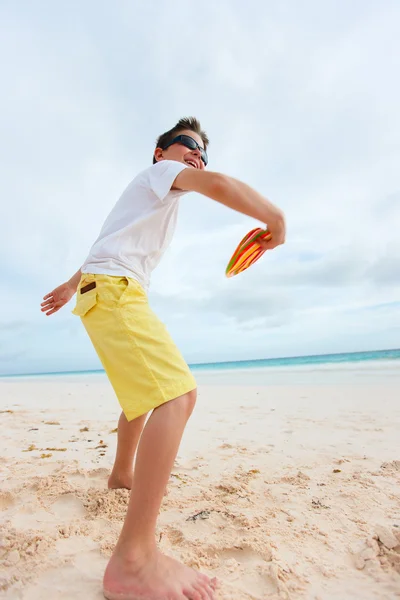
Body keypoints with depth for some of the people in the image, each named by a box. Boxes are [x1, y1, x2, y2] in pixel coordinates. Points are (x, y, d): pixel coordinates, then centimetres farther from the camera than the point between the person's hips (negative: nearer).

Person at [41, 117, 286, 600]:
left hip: (103, 290, 11)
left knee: (147, 391, 21)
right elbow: (216, 184, -17)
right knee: (177, 394, -25)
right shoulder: (160, 171, 5)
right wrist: (275, 219, -10)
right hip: (113, 288, -11)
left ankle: (122, 474, 39)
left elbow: (106, 243, 33)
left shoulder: (155, 199, 32)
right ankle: (134, 561, -23)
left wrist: (71, 285, 37)